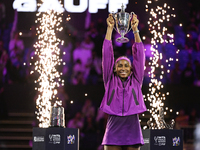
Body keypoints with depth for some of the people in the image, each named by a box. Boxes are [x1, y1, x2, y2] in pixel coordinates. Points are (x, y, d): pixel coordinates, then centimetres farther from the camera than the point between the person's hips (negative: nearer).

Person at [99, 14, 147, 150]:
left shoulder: (136, 81, 12)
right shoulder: (110, 81, 10)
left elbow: (139, 56, 8)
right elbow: (107, 55, 7)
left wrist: (135, 30, 4)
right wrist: (110, 29, 4)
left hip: (132, 132, 1)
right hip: (113, 132, -1)